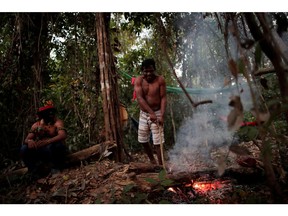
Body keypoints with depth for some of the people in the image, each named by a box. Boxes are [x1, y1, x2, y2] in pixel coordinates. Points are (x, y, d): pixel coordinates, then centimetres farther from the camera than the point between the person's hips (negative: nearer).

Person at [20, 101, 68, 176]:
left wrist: (47, 142, -44)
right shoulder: (36, 125, 3)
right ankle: (34, 170, 3)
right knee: (24, 149, -17)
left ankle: (56, 168, -11)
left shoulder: (57, 122, -11)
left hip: (57, 150, -4)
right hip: (41, 151, 4)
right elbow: (27, 139, -2)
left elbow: (63, 135, -30)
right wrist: (29, 141, -29)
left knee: (51, 146, -36)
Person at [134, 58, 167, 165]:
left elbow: (163, 98, -11)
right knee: (143, 140, 14)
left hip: (157, 113, -3)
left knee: (157, 142, -7)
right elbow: (140, 98, -18)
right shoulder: (138, 80, -8)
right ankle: (152, 161, 36)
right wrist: (151, 113, -29)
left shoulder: (160, 80, -11)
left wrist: (162, 115, -21)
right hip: (144, 114, 4)